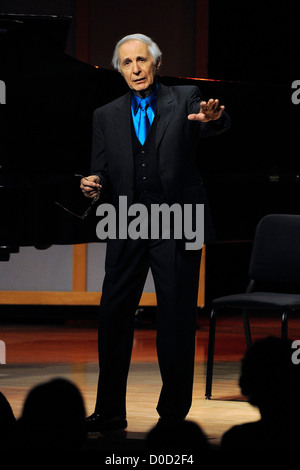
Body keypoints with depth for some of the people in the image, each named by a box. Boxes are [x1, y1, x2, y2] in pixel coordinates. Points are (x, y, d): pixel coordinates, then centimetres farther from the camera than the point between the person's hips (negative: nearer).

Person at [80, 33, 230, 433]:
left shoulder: (185, 100, 3)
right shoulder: (106, 116, 12)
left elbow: (216, 124, -17)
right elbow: (101, 172, 11)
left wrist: (211, 117, -41)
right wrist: (94, 185, -13)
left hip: (176, 225, -3)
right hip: (127, 230, 3)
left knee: (176, 321, 1)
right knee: (113, 317, 2)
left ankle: (174, 413, 9)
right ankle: (110, 412, 10)